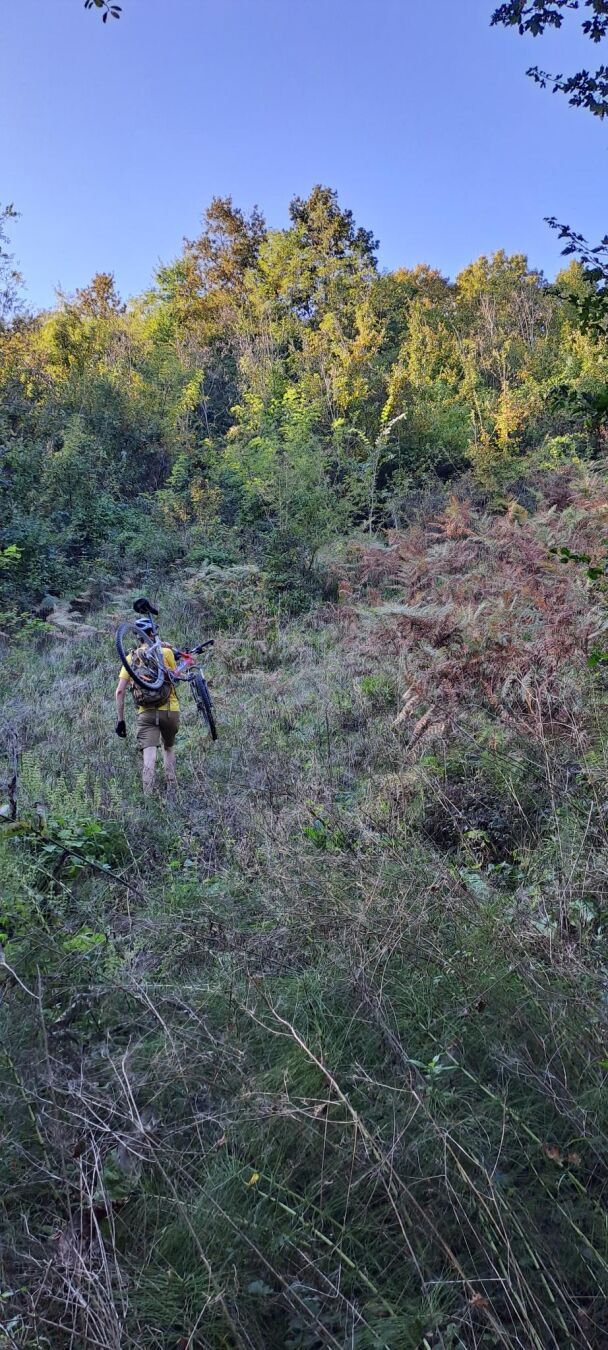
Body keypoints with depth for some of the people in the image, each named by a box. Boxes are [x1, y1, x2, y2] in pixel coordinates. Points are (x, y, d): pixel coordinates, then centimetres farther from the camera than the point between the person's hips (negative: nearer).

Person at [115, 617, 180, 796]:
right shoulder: (166, 652, 0)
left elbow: (120, 691, 0)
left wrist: (121, 719, 5)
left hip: (146, 712, 0)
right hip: (170, 709, 0)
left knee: (149, 755, -7)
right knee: (169, 747, 24)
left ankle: (149, 797, -18)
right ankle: (171, 788, 24)